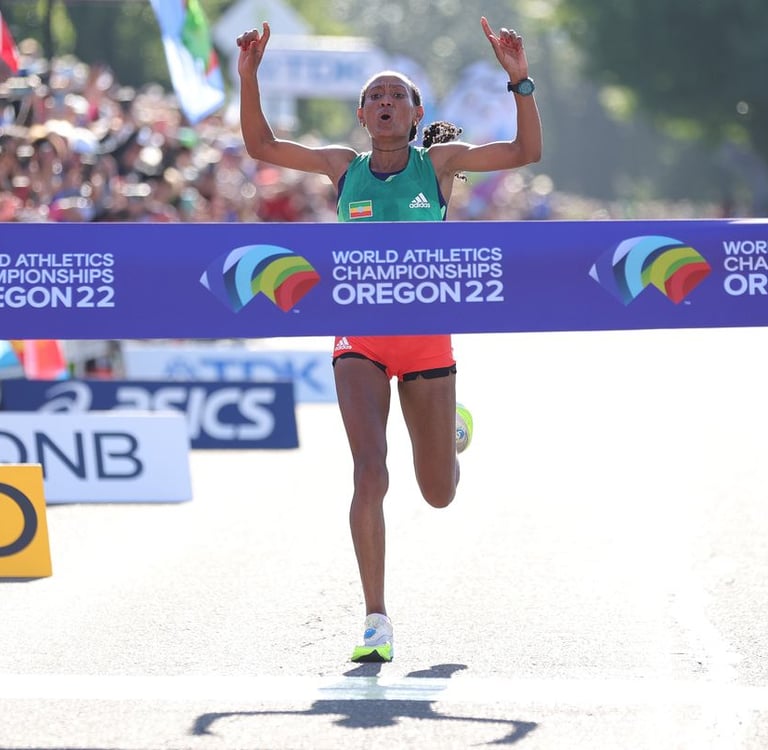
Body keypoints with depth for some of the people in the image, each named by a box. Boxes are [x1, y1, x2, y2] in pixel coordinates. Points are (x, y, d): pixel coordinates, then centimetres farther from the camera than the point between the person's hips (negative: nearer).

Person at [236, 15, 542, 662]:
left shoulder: (439, 162, 0)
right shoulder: (344, 167, 5)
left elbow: (527, 152, -7)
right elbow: (261, 145, 9)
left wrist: (520, 82, -19)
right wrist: (248, 77, -3)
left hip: (425, 336, 0)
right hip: (359, 336, 0)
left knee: (439, 494, 12)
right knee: (370, 474, -19)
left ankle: (453, 430, 51)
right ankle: (377, 622, -14)